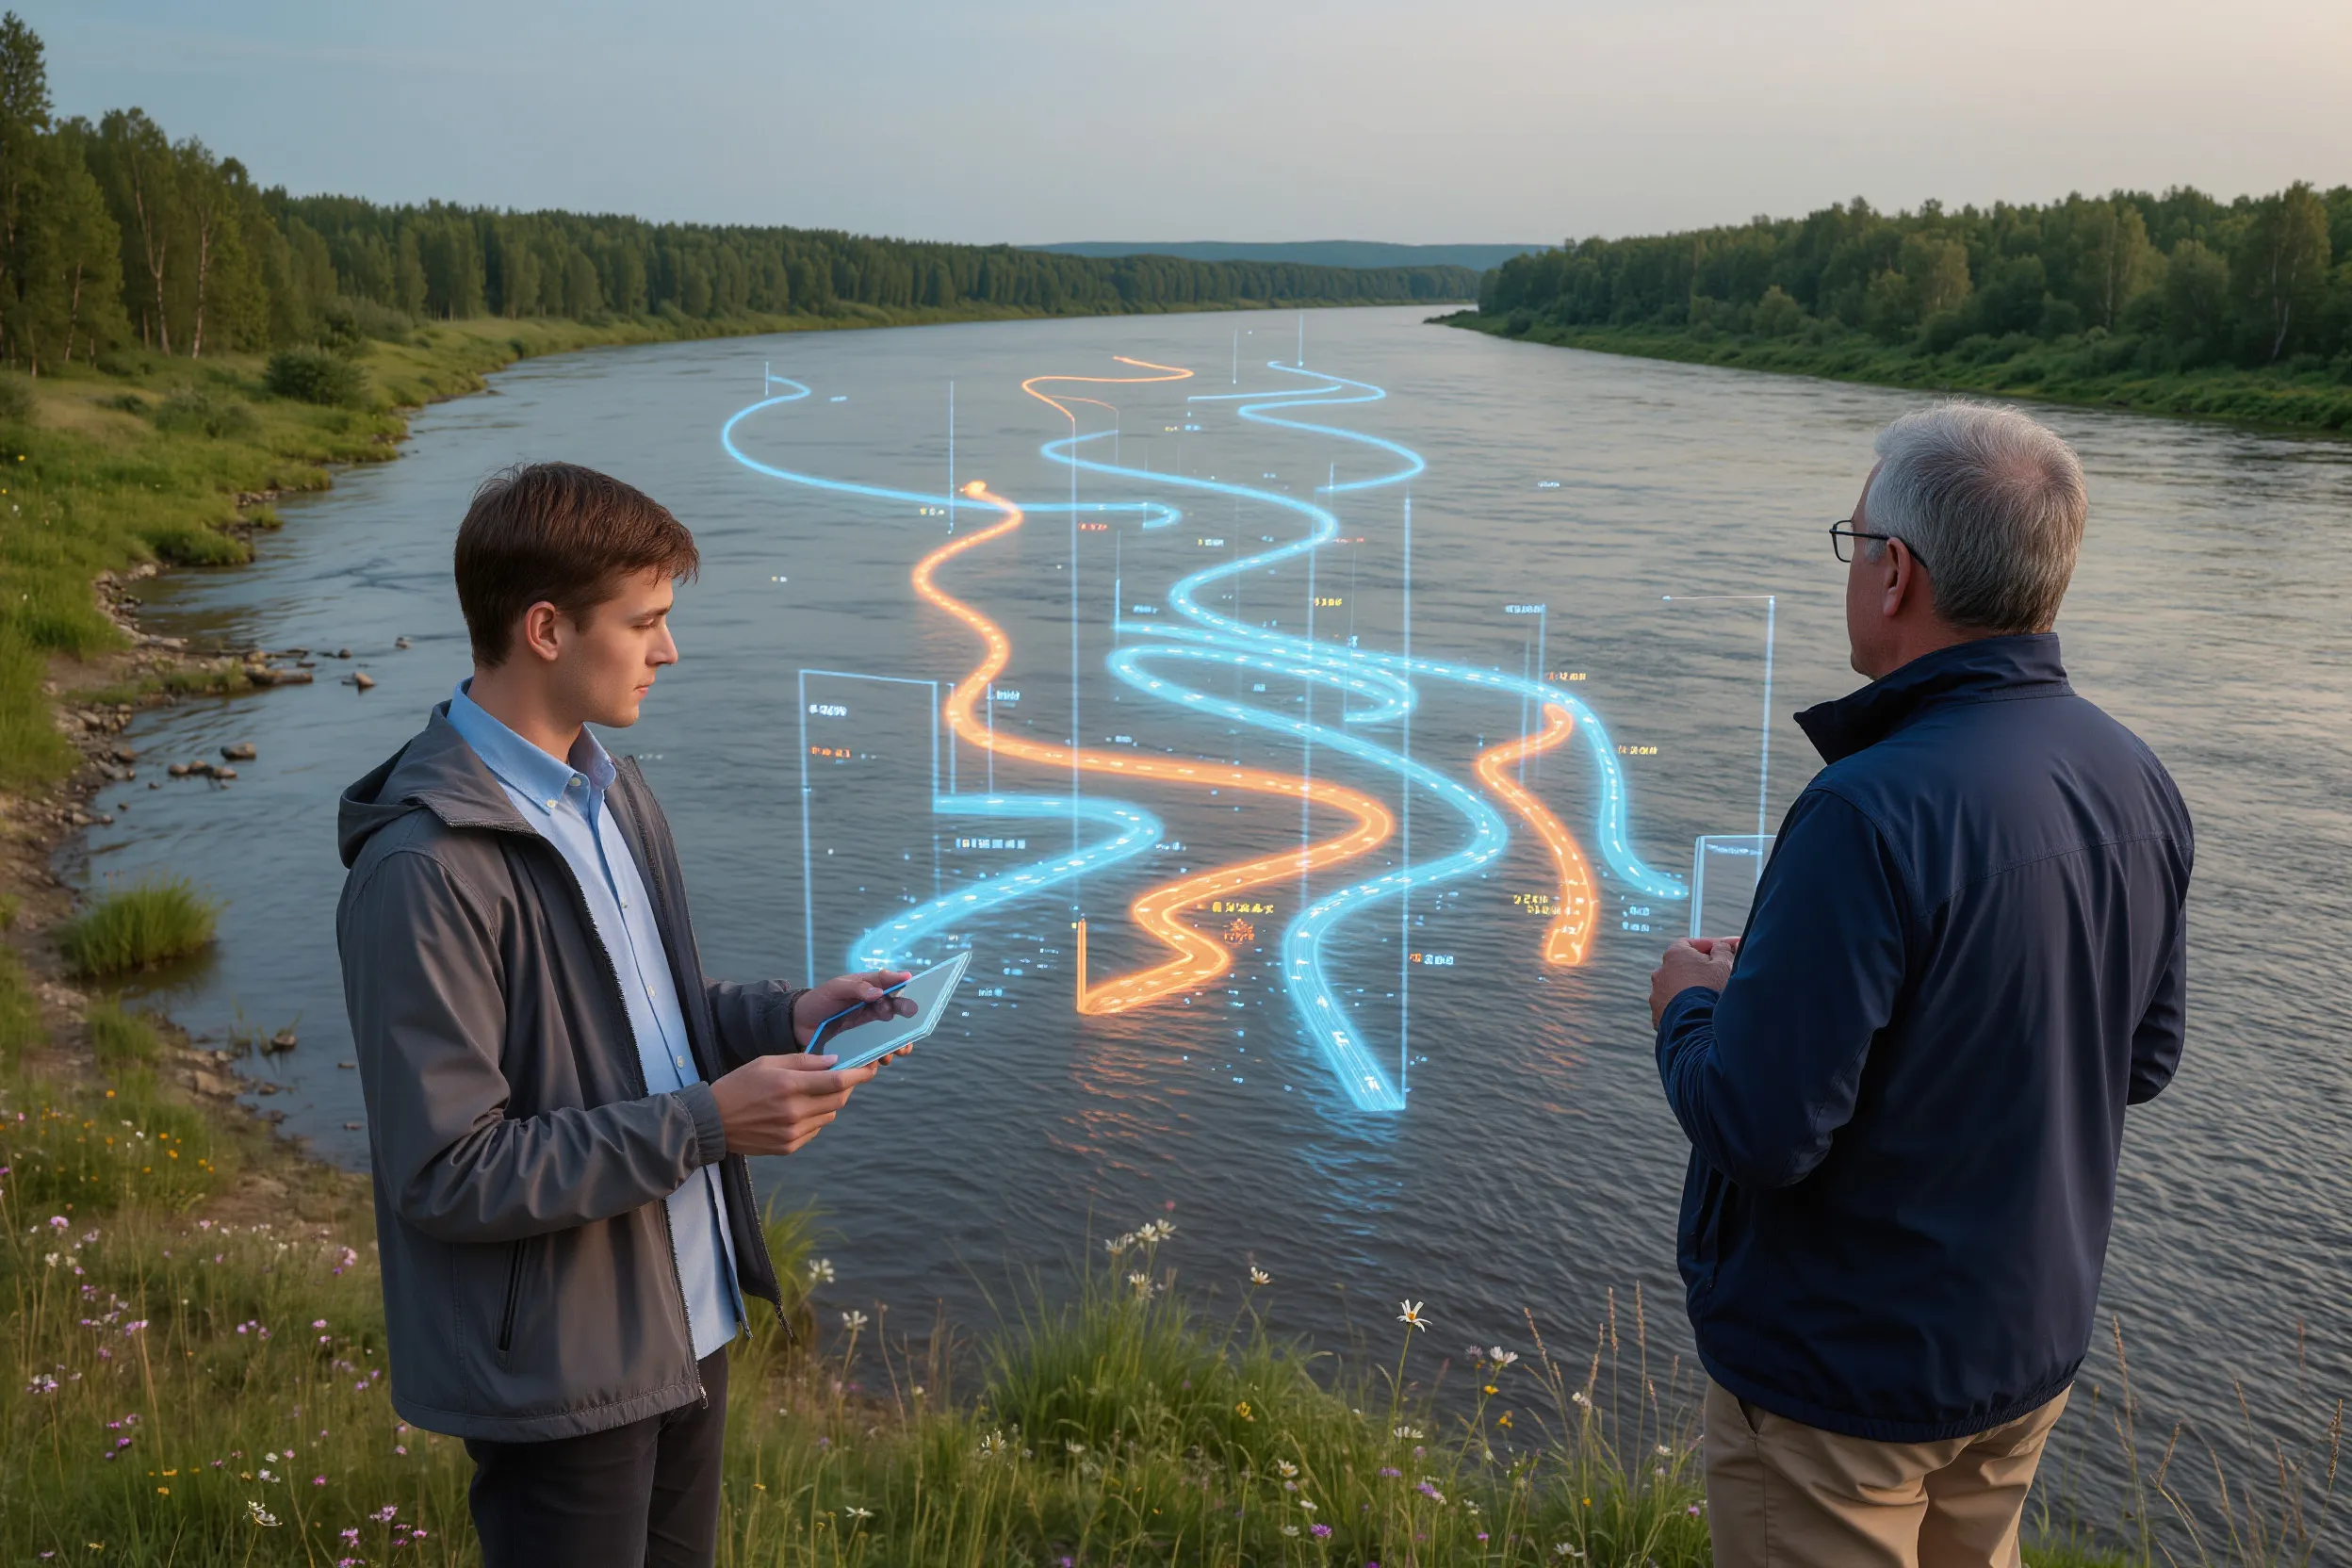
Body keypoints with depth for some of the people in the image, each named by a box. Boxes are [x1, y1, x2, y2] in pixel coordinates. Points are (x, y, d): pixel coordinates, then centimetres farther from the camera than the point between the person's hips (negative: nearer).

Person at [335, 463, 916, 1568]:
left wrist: (783, 1018, -1)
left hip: (687, 1321, 9)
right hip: (558, 1372, -8)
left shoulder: (610, 791, 5)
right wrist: (707, 1123, -24)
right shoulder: (426, 872, -24)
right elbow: (447, 1175, -24)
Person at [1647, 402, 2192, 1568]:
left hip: (1844, 1370, -8)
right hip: (2033, 1343, 8)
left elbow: (1760, 1129, -29)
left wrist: (1690, 1006, -7)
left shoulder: (1873, 814, -30)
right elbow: (2142, 1059, 8)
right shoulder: (2139, 784, -4)